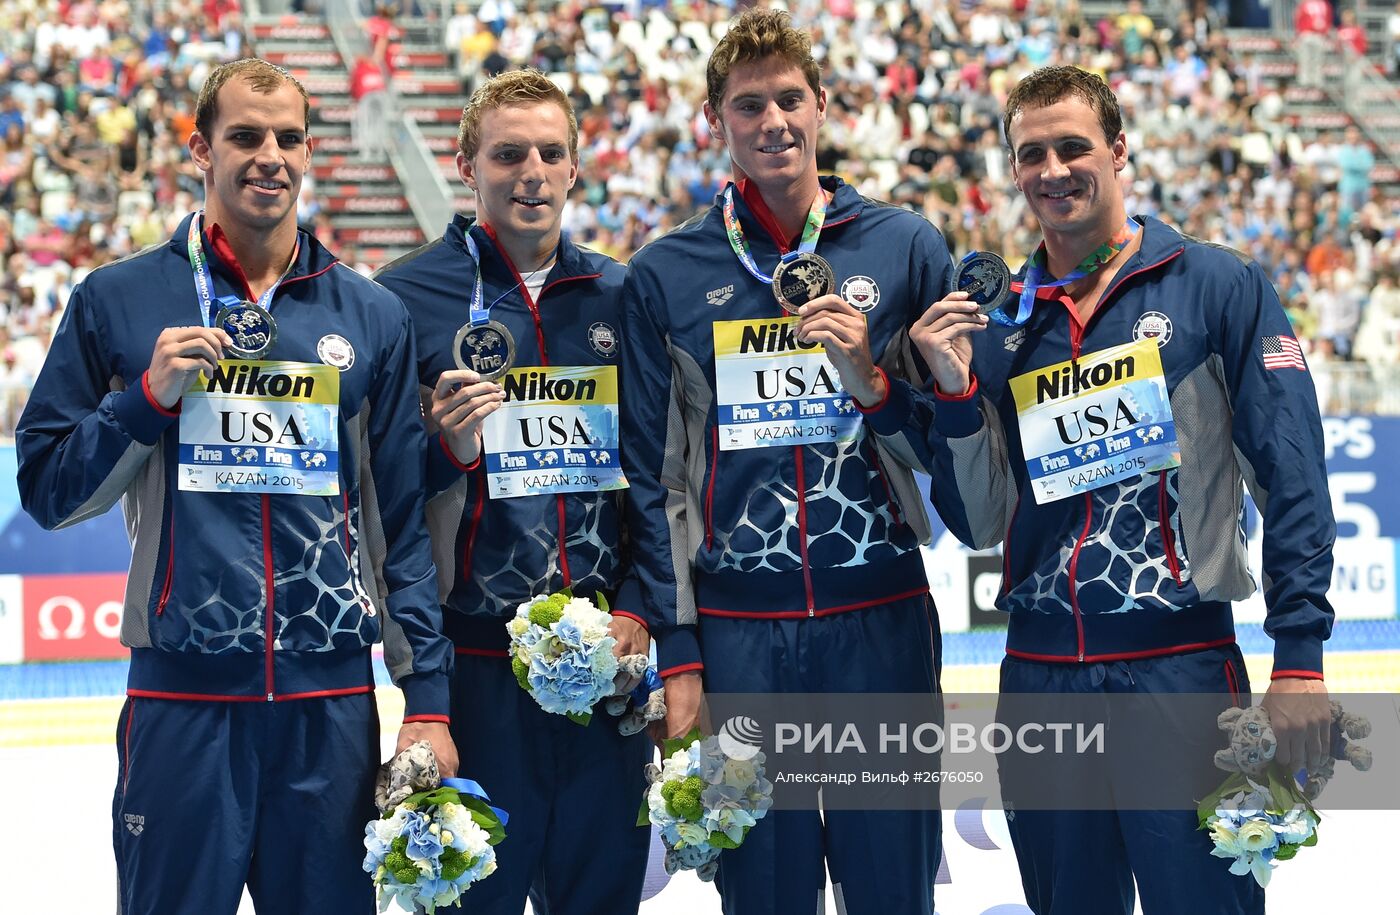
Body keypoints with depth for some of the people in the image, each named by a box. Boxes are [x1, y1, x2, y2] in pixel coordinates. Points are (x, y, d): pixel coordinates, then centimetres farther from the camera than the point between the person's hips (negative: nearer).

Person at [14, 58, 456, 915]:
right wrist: (148, 397, -11)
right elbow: (48, 490, 4)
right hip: (182, 694, -1)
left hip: (333, 700, 2)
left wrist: (429, 699, 3)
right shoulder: (120, 300, 3)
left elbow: (405, 517, 8)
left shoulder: (370, 315, 8)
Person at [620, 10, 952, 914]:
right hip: (738, 630, 0)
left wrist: (874, 382, -11)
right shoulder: (665, 277, 5)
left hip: (882, 625, 0)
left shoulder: (906, 247, 5)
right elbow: (650, 476, 6)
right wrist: (677, 655, 1)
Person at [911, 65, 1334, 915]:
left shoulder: (1220, 287, -2)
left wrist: (1300, 656, -12)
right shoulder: (998, 326, 10)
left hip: (1182, 666, -4)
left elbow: (1292, 477, -6)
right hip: (1040, 674, 4)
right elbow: (982, 524, 11)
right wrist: (956, 392, -4)